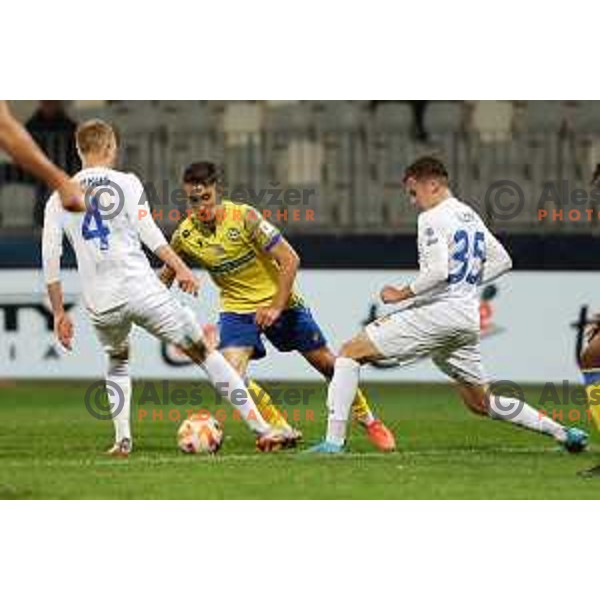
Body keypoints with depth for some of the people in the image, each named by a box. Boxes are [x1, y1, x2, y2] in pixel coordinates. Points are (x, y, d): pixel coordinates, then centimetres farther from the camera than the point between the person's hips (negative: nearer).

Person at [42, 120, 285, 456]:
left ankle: (123, 439, 18)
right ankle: (262, 430, 0)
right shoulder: (126, 182, 3)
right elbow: (149, 233, -9)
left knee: (117, 359, 33)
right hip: (142, 289, -3)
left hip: (100, 303, 3)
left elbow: (50, 259, 6)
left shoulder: (59, 198, 10)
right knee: (203, 352, 5)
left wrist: (59, 314, 11)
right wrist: (181, 269, -7)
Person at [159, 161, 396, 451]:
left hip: (278, 300, -2)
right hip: (236, 308, 2)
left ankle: (369, 421, 28)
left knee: (326, 363, 6)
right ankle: (283, 431, -5)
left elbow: (289, 259, -20)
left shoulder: (243, 217, -24)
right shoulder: (184, 236, -12)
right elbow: (165, 276, 7)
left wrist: (276, 308, -23)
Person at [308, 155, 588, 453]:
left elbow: (437, 272, -21)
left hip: (438, 312, -9)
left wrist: (402, 294, -10)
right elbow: (502, 261, 25)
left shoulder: (432, 218, -8)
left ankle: (334, 440, -13)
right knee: (481, 403, 20)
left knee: (351, 351, -4)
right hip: (469, 320, 9)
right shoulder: (470, 215, 18)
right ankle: (562, 432, 13)